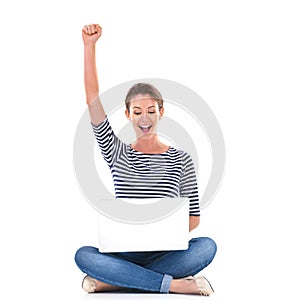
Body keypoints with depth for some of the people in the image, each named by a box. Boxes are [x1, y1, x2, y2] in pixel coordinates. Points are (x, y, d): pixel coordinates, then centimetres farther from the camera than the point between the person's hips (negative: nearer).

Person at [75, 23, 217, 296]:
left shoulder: (181, 160, 5)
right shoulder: (117, 154, 8)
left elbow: (194, 217, 6)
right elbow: (93, 100, 0)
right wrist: (90, 46, -6)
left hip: (166, 252, 0)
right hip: (124, 251, 1)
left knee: (207, 246, -30)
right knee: (83, 255, -30)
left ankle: (112, 281, -27)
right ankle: (177, 284, -29)